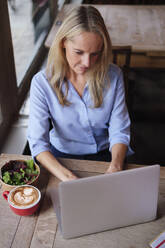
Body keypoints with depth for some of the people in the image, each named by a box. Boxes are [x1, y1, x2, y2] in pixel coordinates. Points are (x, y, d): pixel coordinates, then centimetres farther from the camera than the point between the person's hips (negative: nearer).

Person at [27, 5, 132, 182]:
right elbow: (38, 141, -19)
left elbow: (120, 131, -9)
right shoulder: (42, 82, -15)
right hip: (62, 156, 0)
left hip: (104, 155, 1)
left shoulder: (113, 76, -11)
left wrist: (114, 167, -28)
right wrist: (68, 177, -35)